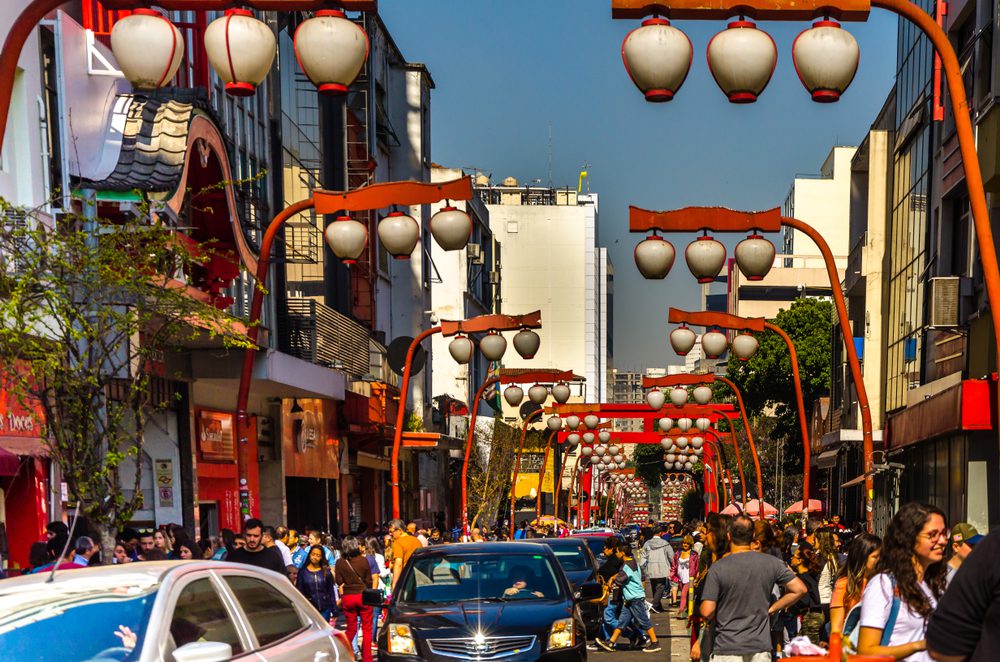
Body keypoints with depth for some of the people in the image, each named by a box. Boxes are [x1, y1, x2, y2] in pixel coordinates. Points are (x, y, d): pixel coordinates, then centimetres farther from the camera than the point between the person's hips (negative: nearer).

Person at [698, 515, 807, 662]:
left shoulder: (717, 568, -11)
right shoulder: (771, 563, -1)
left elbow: (707, 612, -13)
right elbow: (800, 589, 1)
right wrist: (771, 609, 7)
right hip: (760, 648, 3)